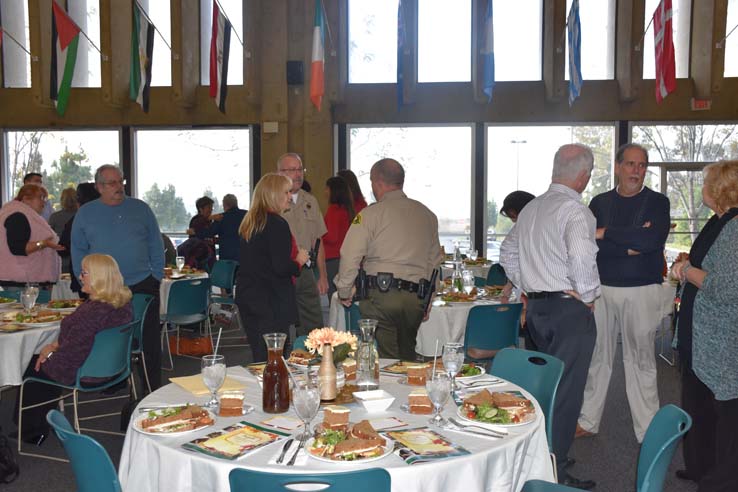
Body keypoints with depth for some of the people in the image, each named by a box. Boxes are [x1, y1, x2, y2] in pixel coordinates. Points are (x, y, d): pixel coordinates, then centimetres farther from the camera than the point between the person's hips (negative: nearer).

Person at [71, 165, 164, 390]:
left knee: (150, 340, 4)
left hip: (143, 286, 0)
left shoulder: (141, 209, 5)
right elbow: (78, 251, 8)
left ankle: (153, 388, 15)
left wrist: (157, 276, -3)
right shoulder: (85, 214, 5)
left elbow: (156, 245, 6)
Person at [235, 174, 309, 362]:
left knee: (260, 357, 15)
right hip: (271, 301, -9)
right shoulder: (277, 224, -15)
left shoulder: (249, 223, 12)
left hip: (247, 296, 9)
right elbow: (281, 267, -21)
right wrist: (299, 261, -2)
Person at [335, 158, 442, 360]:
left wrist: (344, 292, 4)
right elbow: (435, 259, 18)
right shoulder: (427, 215, 13)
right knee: (407, 357, 18)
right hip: (415, 298, 6)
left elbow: (350, 256, -10)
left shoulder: (371, 213, -5)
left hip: (381, 297, -5)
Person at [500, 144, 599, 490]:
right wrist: (587, 296, -13)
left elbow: (507, 254, 20)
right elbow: (582, 257, -29)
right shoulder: (575, 211, -14)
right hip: (570, 309, -8)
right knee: (565, 392, 0)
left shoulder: (531, 208, 12)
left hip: (536, 306, 8)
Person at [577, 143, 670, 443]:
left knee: (641, 361, 5)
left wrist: (605, 233, -10)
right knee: (596, 356, 7)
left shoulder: (657, 202, 2)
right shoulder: (600, 202, 8)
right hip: (602, 289, 2)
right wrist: (630, 245, -14)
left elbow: (652, 240, -16)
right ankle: (588, 422, 19)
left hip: (642, 291, -2)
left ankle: (647, 431, 16)